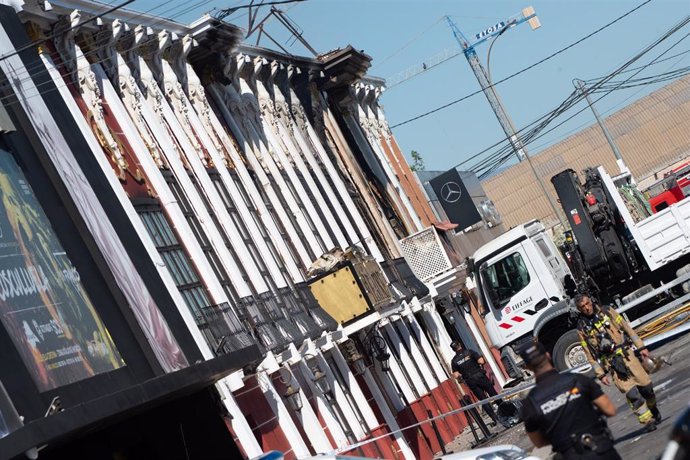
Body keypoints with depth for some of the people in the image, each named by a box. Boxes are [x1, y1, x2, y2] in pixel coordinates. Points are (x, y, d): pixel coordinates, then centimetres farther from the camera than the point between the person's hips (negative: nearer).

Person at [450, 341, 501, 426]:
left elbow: (456, 375, -3)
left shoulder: (454, 361, 2)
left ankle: (495, 418, 1)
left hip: (471, 382, 2)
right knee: (493, 394, 12)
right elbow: (481, 361, -13)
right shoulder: (469, 352, -4)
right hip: (480, 376, -2)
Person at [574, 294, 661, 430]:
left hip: (626, 353, 2)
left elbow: (627, 328, 8)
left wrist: (641, 347, 5)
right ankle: (647, 420, -8)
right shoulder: (582, 328, 1)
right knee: (631, 392, -14)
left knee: (645, 385, 0)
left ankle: (652, 408, 28)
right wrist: (601, 374, -1)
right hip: (612, 363, -2)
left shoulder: (606, 312, 5)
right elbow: (590, 355, 3)